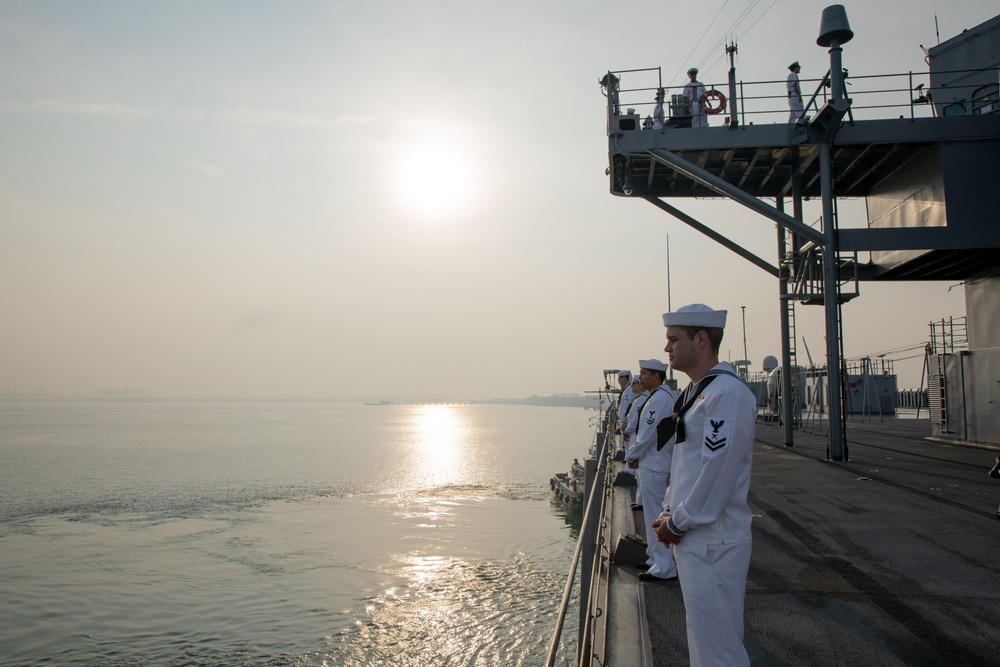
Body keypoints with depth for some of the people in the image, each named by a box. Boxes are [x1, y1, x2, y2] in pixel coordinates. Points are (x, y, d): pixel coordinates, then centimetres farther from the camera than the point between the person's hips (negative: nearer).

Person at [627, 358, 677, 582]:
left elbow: (647, 435, -21)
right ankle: (656, 559, 30)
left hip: (653, 466, -11)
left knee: (656, 517, -4)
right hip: (652, 462, 11)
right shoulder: (662, 396, 13)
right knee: (654, 514, 19)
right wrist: (635, 454, 11)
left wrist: (631, 455, -8)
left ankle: (664, 569, 3)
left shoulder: (659, 399, -20)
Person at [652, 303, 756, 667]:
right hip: (690, 537, 10)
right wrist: (668, 514, 9)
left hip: (713, 541, -10)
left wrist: (677, 523, -13)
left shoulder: (727, 394, -18)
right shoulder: (695, 392, 13)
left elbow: (717, 472, -22)